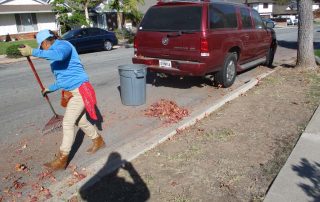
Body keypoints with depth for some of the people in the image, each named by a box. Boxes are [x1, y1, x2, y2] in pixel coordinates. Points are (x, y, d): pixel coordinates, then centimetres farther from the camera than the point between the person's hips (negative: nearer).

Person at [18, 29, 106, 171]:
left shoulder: (64, 45, -11)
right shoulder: (56, 51, 17)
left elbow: (58, 55, -39)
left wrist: (33, 52, -38)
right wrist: (50, 89, 34)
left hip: (79, 90, -10)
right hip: (72, 91, 10)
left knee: (67, 124, -6)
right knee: (80, 121, 19)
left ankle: (62, 160, 4)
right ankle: (98, 141, 39)